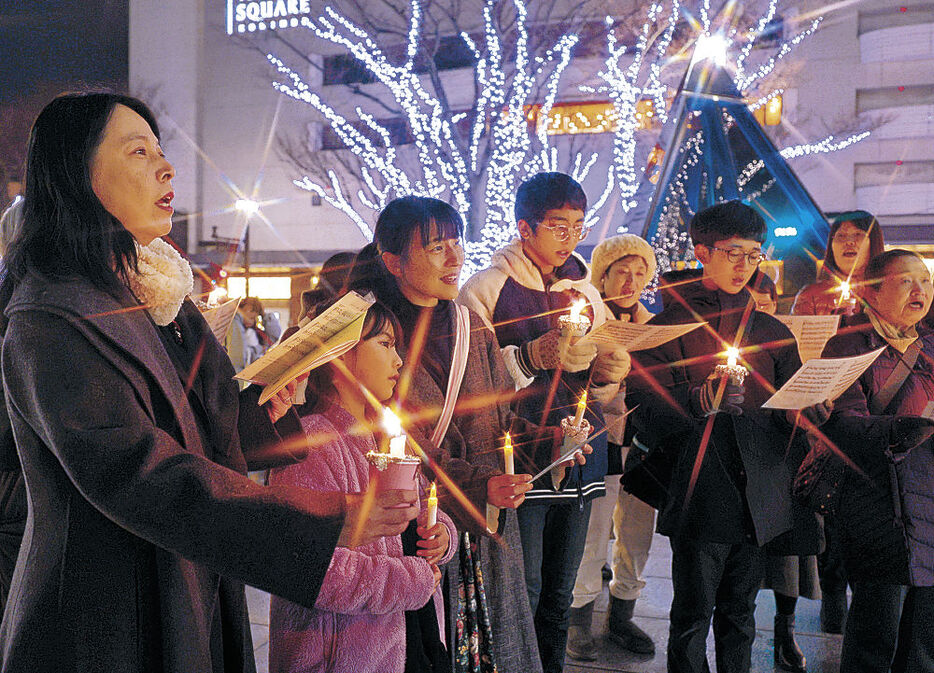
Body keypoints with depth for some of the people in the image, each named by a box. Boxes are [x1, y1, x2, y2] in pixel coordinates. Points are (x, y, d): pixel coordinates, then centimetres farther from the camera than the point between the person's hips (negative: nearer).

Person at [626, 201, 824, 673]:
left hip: (758, 494, 4)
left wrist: (816, 408, -7)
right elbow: (643, 417, -8)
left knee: (740, 613, 13)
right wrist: (701, 400, -24)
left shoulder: (771, 331, 15)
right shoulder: (668, 326, 1)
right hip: (700, 496, -4)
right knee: (693, 616, 0)